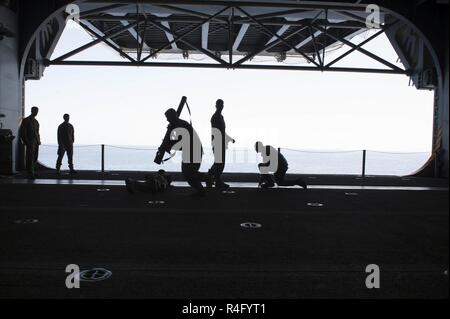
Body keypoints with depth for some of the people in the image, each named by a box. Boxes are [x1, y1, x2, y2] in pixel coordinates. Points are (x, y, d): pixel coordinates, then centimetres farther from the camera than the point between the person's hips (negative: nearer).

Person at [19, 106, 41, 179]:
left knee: (35, 158, 8)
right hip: (30, 142, -7)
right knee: (30, 158, -8)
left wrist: (38, 141, 8)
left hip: (36, 143, 7)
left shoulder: (36, 121, 19)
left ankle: (32, 172, 16)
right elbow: (22, 133, -7)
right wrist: (26, 142, -12)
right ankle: (30, 174, -7)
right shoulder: (26, 120, -3)